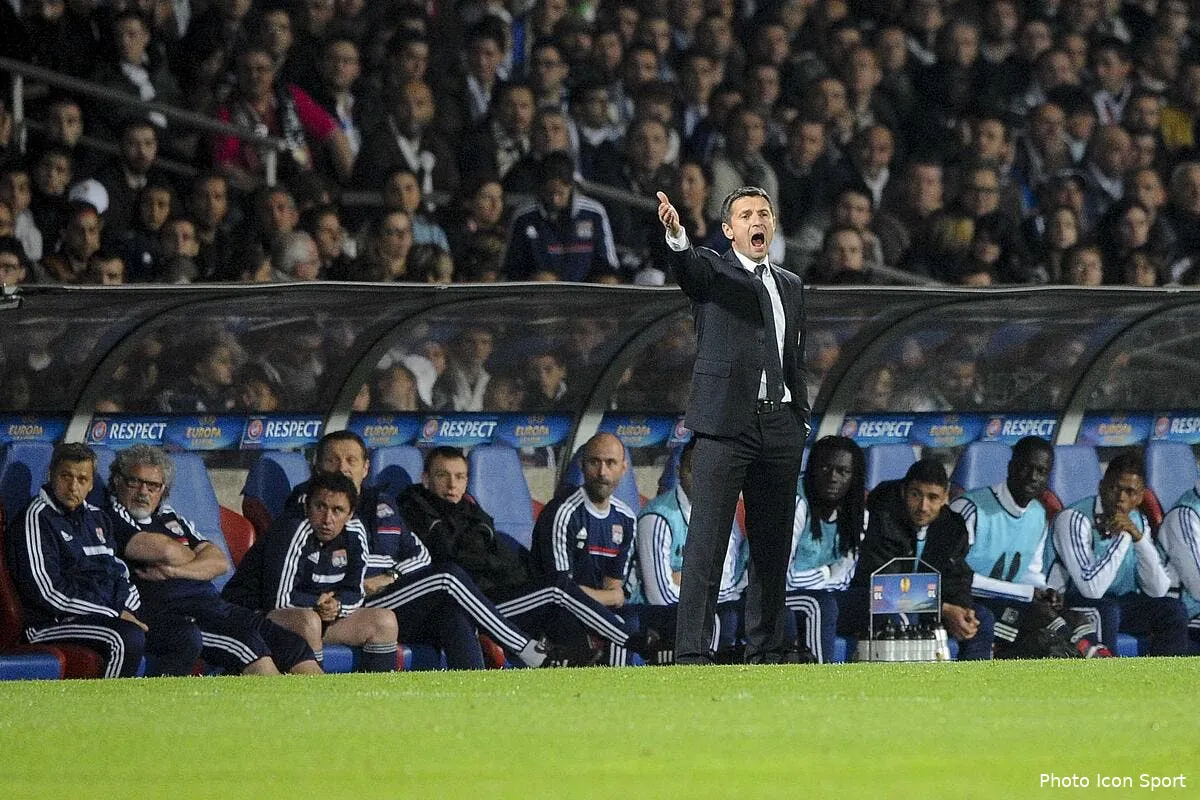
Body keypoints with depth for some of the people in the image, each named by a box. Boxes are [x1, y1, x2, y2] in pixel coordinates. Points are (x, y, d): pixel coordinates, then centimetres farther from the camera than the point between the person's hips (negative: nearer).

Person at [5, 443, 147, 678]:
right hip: (55, 622, -8)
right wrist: (114, 615, -14)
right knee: (128, 638, -34)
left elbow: (118, 571, 25)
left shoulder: (95, 518, 20)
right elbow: (46, 592, -14)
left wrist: (127, 610, 1)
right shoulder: (36, 518, -6)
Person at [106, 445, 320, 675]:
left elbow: (220, 562, 13)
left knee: (292, 646, -8)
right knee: (245, 639, -31)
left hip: (211, 604, 8)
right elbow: (167, 551, -12)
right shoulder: (112, 518, 3)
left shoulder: (171, 518, 25)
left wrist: (174, 571, -5)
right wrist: (195, 556, 11)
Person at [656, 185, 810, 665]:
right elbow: (687, 267, -21)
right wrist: (676, 234, -43)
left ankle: (766, 651, 14)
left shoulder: (791, 286, 20)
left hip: (780, 425, 5)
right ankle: (692, 652, -13)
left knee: (772, 545, 7)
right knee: (707, 540, -10)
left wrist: (801, 422, 15)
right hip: (726, 422, -5)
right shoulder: (712, 272, 3)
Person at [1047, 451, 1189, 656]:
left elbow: (1158, 590, -7)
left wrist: (1138, 537, -18)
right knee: (1106, 612, -35)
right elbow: (1091, 588, -28)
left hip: (1120, 603, 6)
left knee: (1172, 610, -15)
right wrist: (1123, 537, -26)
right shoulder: (1074, 518, -19)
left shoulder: (1138, 522, 3)